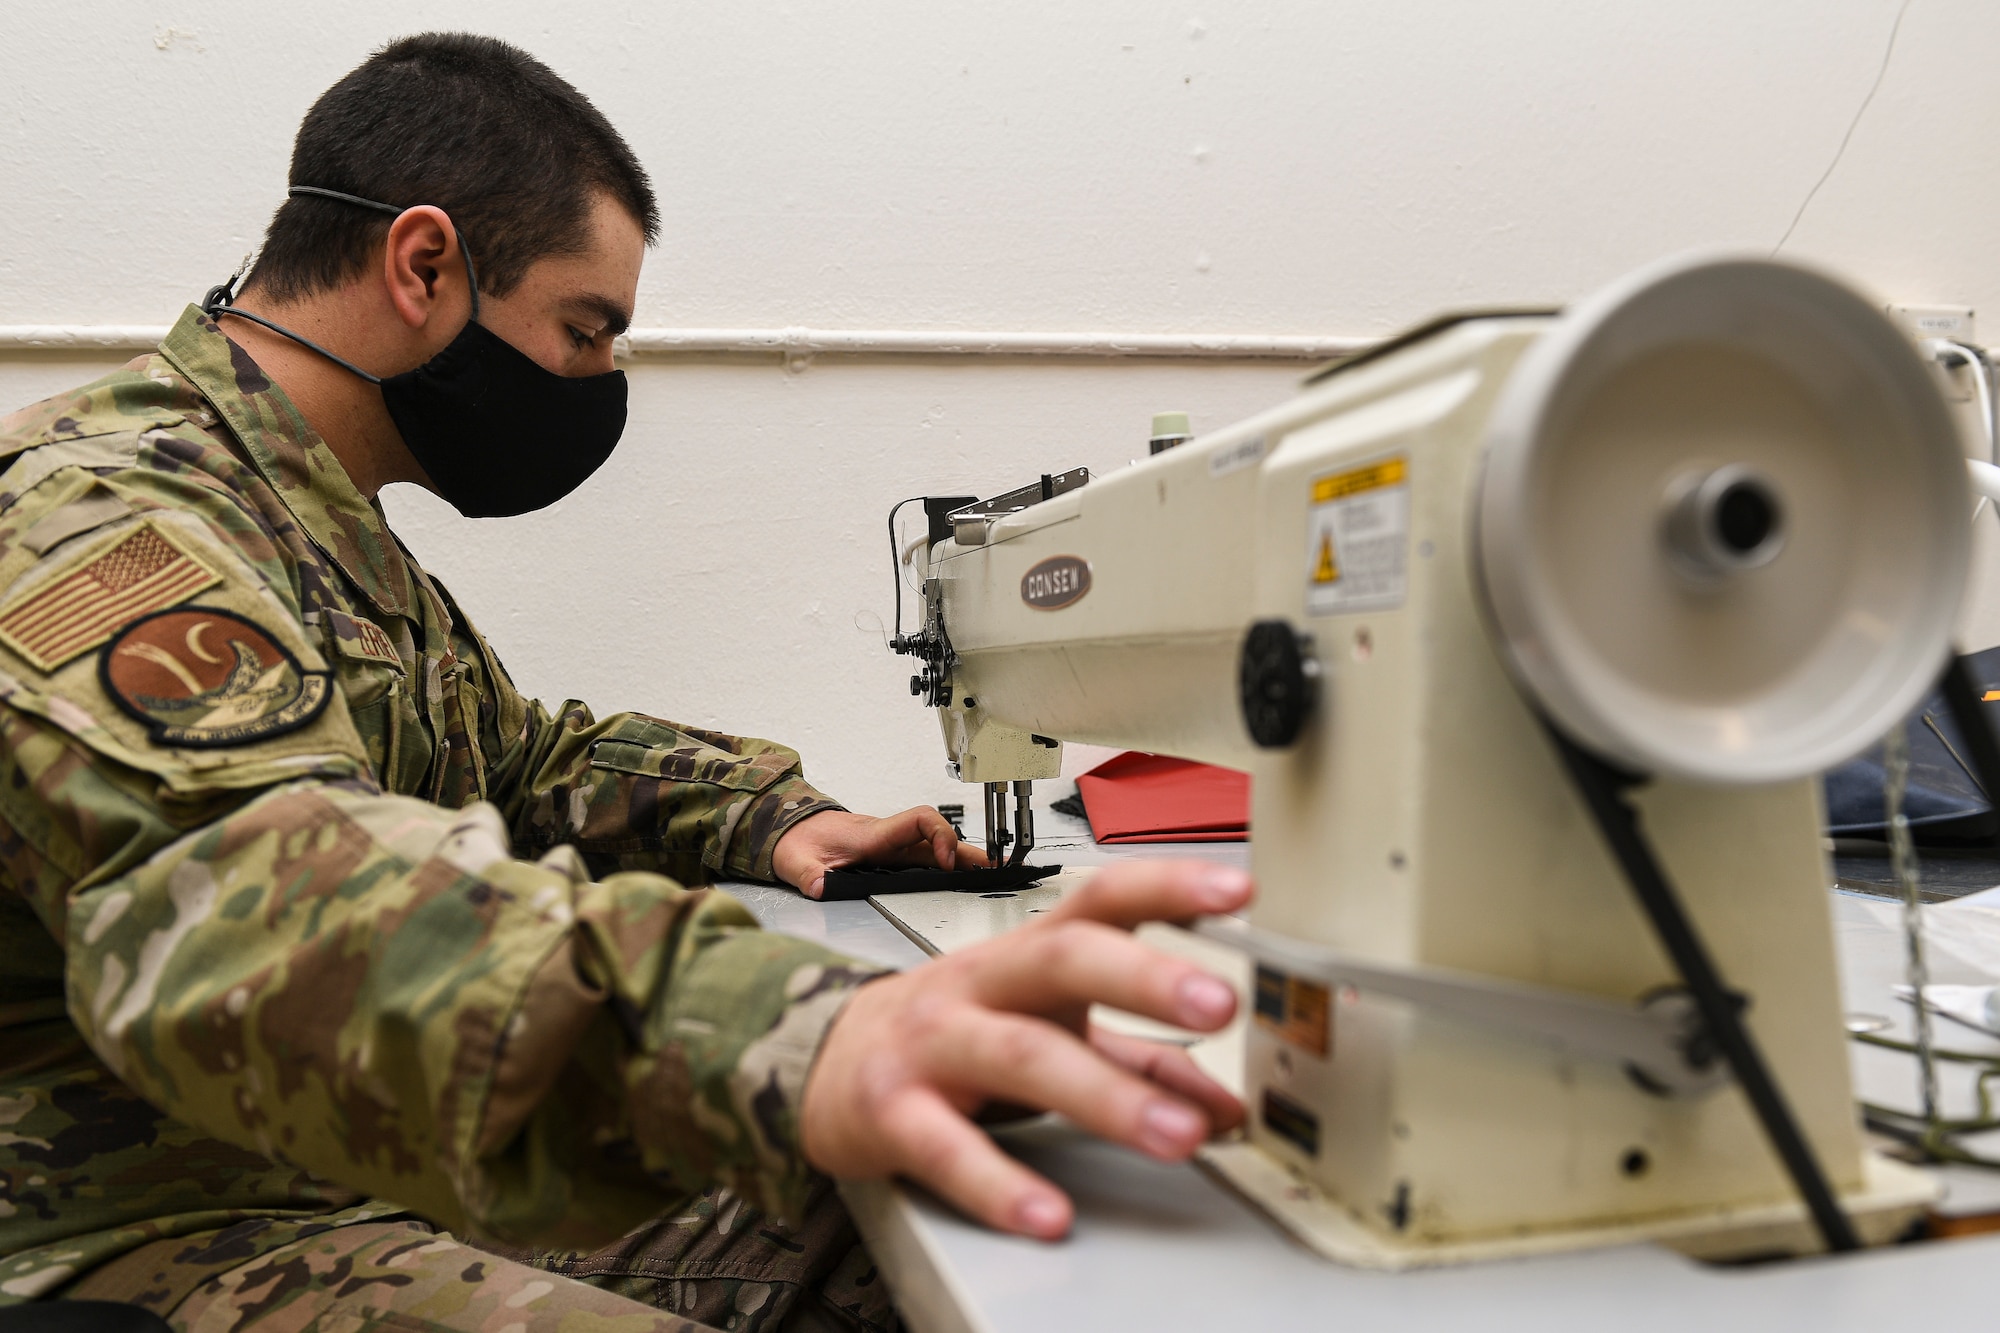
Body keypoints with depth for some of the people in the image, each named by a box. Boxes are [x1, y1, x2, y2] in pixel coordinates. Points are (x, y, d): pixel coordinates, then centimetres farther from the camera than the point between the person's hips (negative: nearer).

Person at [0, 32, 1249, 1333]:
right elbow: (264, 903, -38)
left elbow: (520, 754, 24)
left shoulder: (337, 537, 15)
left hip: (428, 1170, 9)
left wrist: (765, 818, 4)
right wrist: (791, 1041, -55)